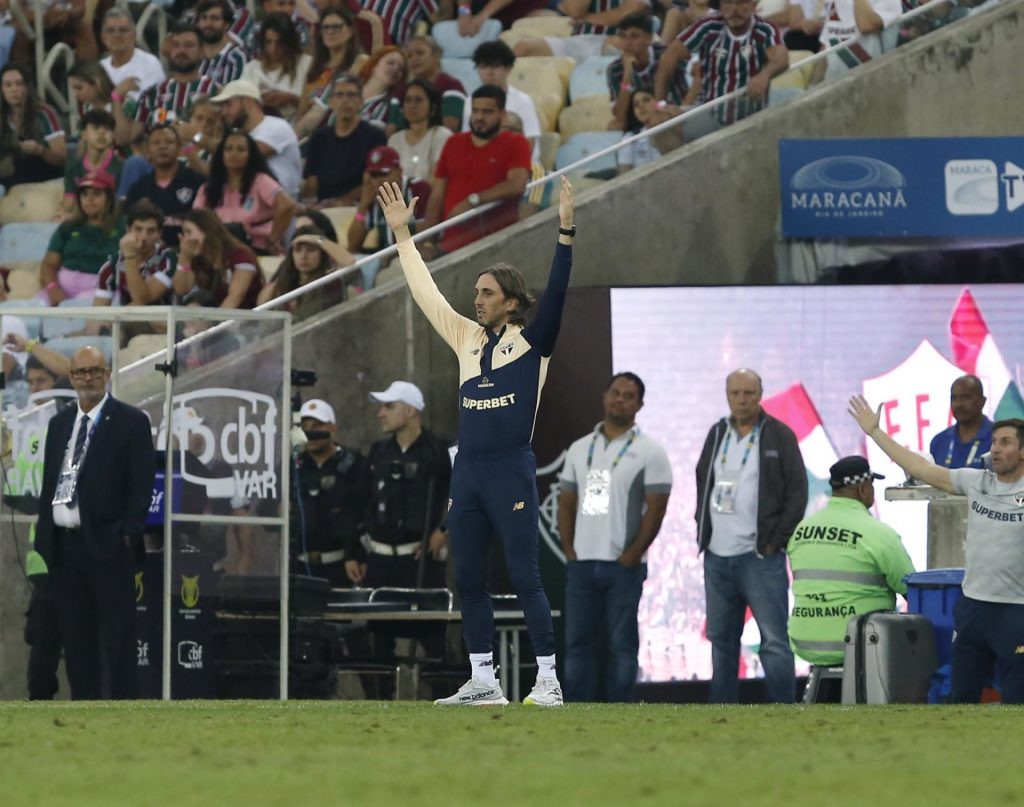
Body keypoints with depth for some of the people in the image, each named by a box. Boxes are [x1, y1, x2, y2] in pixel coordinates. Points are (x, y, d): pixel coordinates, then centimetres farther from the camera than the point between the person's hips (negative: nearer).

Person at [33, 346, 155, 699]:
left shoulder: (130, 422, -1)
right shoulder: (59, 424, 17)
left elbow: (142, 484, -7)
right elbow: (49, 482, 17)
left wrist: (128, 534, -15)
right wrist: (43, 536, 10)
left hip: (107, 545, -6)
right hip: (63, 546, 6)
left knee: (116, 639, -5)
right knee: (75, 639, 8)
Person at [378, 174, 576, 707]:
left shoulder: (533, 340, 0)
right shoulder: (467, 338, 15)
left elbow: (557, 293, -12)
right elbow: (425, 293, 21)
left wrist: (565, 233, -22)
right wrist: (402, 233, 21)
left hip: (512, 470, -7)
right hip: (467, 472, 7)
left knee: (524, 577, -8)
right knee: (468, 579, 7)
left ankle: (548, 680, -7)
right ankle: (483, 681, 13)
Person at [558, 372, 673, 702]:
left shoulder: (649, 451, -1)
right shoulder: (580, 449, 13)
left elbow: (656, 509, -6)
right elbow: (566, 504, 15)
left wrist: (630, 557, -11)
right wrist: (569, 551, 3)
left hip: (623, 566, -4)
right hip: (581, 564, 4)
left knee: (622, 645, -1)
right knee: (577, 643, 4)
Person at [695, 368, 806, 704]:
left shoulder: (779, 436, -2)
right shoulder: (717, 434, 14)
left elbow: (797, 491, -4)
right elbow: (702, 485, 22)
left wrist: (775, 541, -9)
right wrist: (703, 534, 11)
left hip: (760, 557, -6)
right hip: (717, 558, 6)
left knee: (774, 642, -10)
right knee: (722, 641, 10)